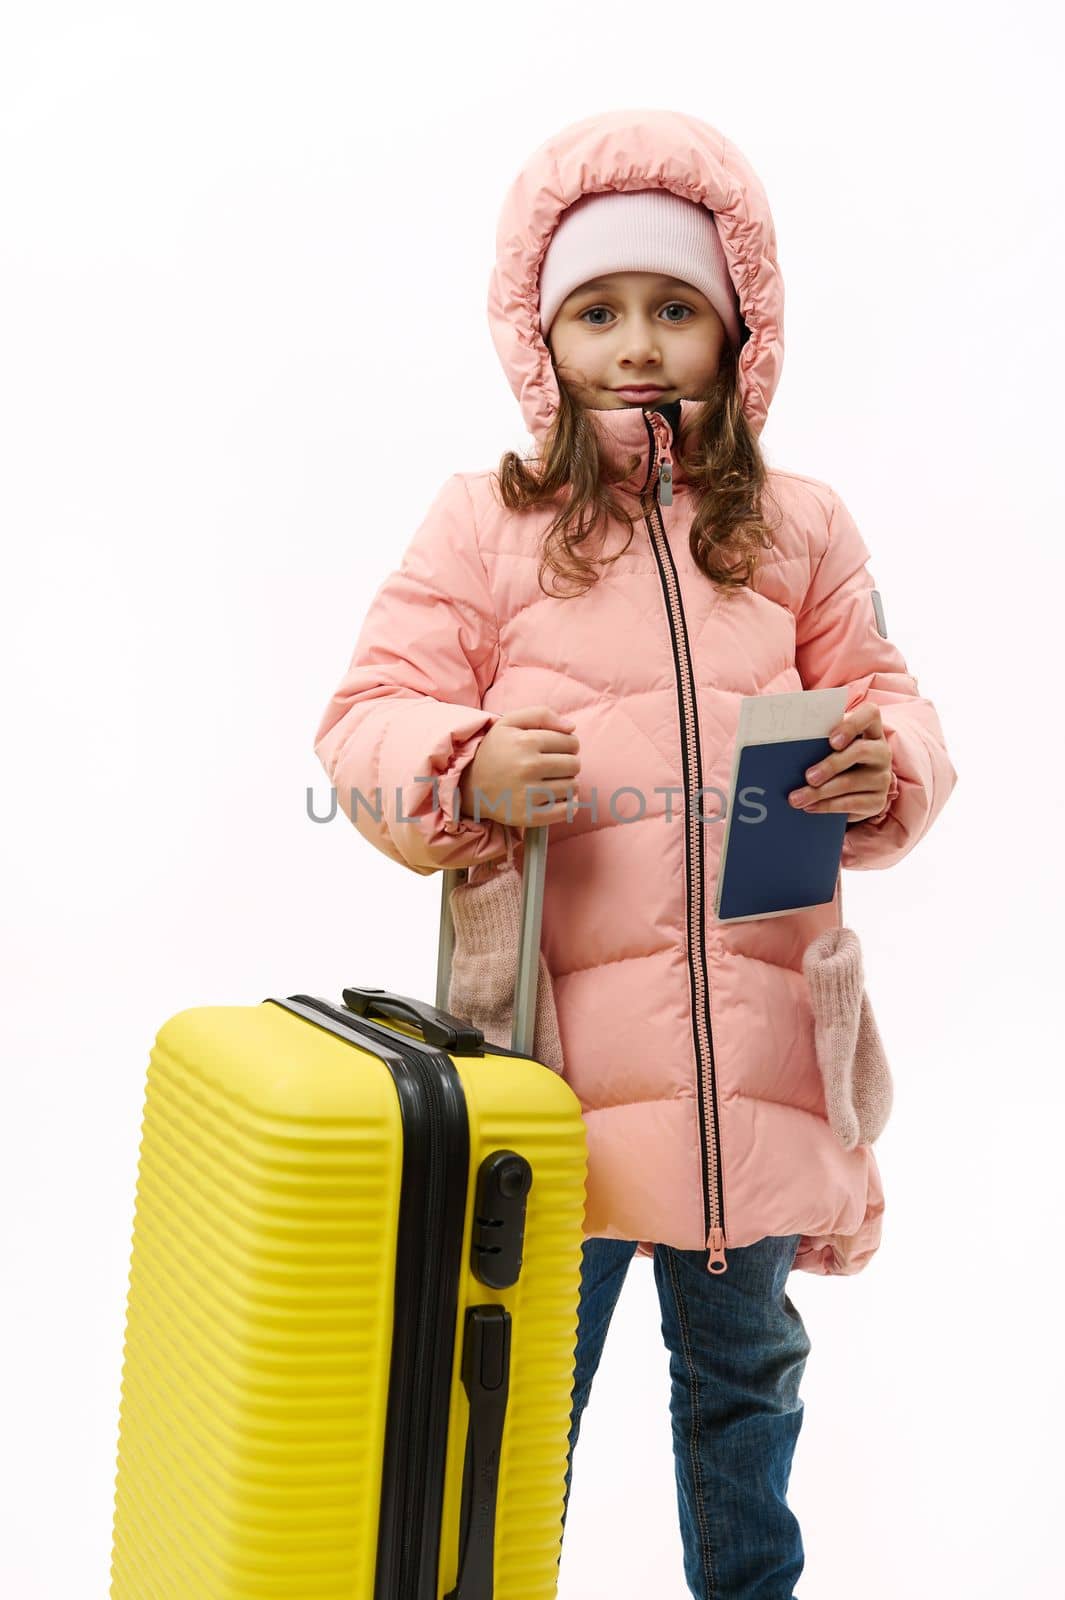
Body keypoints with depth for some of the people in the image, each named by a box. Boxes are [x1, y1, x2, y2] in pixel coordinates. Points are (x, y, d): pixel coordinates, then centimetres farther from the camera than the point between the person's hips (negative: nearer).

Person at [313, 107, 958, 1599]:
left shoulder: (800, 526, 7)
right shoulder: (484, 522, -1)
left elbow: (885, 697, 10)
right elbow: (365, 718, -3)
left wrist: (887, 773, -13)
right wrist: (467, 770, -23)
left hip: (755, 1041, 3)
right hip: (557, 1030, -3)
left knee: (746, 1366, 21)